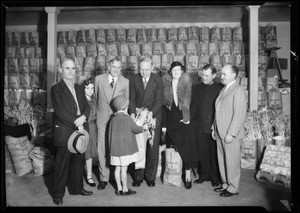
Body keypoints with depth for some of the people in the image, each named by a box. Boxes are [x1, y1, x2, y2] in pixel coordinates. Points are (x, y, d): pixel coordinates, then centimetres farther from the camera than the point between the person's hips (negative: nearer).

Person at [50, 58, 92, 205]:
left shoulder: (79, 88, 15)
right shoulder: (56, 89, -5)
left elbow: (86, 106, 11)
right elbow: (60, 112, -13)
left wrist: (83, 117, -10)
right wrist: (76, 123, -16)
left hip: (80, 130, 6)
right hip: (64, 132, -6)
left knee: (79, 161, 13)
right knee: (62, 163, 4)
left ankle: (76, 188, 30)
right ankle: (58, 193, 21)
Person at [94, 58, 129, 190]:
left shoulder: (125, 82, 0)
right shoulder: (99, 79, 2)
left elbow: (126, 101, 8)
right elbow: (95, 96, 13)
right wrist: (97, 110, 14)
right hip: (102, 118, 1)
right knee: (102, 149, 3)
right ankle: (104, 178, 17)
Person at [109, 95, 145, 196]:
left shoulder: (113, 119, 6)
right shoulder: (127, 118, -13)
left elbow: (110, 134, 12)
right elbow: (136, 129, -5)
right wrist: (143, 128, 16)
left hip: (115, 148, 6)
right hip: (125, 148, -6)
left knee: (117, 168, 11)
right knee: (124, 169, 2)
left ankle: (119, 189, 21)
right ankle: (125, 189, 13)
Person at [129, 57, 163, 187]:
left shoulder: (158, 80, -4)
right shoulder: (134, 79, 2)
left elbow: (159, 100, -8)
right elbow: (132, 98, 2)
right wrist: (132, 112, -15)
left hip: (154, 117, -1)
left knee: (153, 148, 3)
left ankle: (150, 176, 17)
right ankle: (138, 176, 17)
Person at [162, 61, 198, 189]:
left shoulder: (186, 83, -2)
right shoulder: (166, 84, 3)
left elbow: (190, 102, -2)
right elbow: (164, 105, 4)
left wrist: (188, 118, -12)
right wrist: (164, 124, 2)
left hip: (184, 120, -1)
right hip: (171, 121, 2)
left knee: (186, 147, -3)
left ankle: (188, 176, 8)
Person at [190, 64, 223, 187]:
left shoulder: (219, 89, -2)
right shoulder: (197, 88, 10)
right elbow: (193, 106, 10)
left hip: (213, 126, -3)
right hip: (200, 126, 4)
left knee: (214, 153, 5)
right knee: (202, 152, 11)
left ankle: (215, 177, 20)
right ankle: (204, 175, 26)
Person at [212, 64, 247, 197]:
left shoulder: (238, 90, -12)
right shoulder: (223, 90, 15)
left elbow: (240, 114, -17)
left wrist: (231, 133, -19)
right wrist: (214, 128, 16)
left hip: (231, 134, -8)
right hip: (220, 133, 8)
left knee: (232, 162, 4)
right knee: (222, 160, 15)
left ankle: (233, 188, 19)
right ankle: (225, 184, 30)